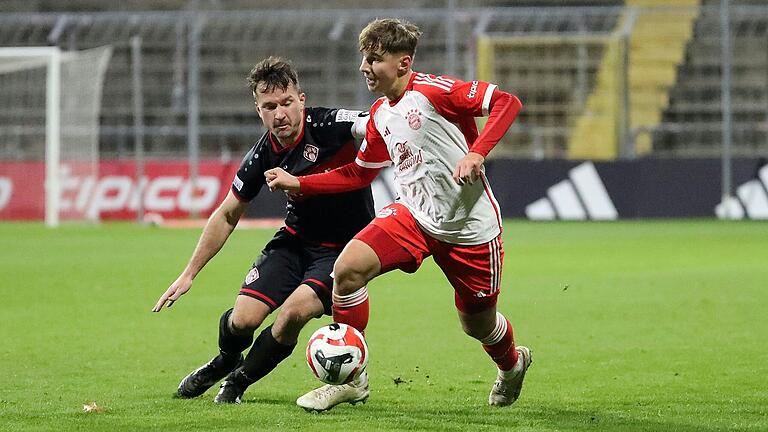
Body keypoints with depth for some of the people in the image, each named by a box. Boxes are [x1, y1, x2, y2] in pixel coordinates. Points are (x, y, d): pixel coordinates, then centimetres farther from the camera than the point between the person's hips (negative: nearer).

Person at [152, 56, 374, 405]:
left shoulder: (329, 125, -24)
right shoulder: (263, 155, -9)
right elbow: (227, 215, 5)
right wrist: (189, 274, 7)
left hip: (343, 246, -4)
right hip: (295, 241, 4)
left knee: (294, 312, -25)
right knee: (243, 319, -9)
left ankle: (239, 381, 4)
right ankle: (225, 361, 31)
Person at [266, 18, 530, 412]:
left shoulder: (432, 90, -16)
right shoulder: (380, 115, 7)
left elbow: (506, 102, -19)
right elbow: (359, 173, 18)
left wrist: (477, 153, -30)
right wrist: (297, 183, 12)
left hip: (470, 227, -6)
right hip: (414, 215, 6)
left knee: (478, 324, 9)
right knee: (348, 267, -19)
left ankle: (511, 364, 48)